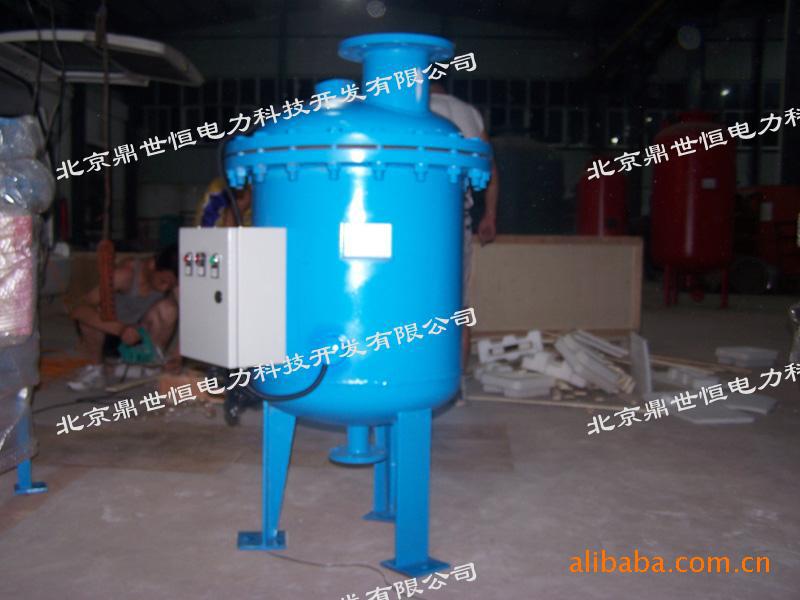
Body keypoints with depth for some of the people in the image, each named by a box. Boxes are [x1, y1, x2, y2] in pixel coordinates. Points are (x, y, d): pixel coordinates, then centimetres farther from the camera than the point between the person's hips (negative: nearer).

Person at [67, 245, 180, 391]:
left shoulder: (172, 280, -20)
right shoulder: (126, 273, -31)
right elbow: (78, 311, -37)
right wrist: (120, 328, -49)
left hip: (141, 337, 2)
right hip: (112, 335, -2)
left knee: (168, 308, -27)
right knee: (91, 315, -34)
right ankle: (95, 369, -10)